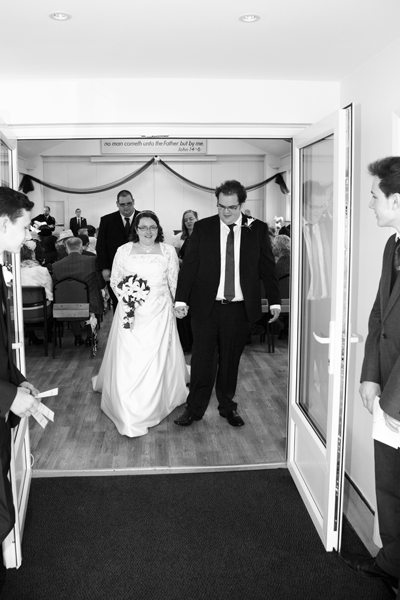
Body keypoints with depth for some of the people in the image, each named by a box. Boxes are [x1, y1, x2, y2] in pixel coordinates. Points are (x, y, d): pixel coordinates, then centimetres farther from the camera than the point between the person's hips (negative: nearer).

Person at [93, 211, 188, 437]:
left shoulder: (168, 251, 3)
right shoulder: (124, 251, 2)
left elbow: (175, 283, 7)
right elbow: (114, 281, 8)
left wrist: (177, 306, 3)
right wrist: (124, 294, -9)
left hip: (159, 314, 0)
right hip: (131, 313, 0)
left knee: (156, 360, 5)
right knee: (128, 361, -2)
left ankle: (152, 408, 24)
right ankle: (129, 416, 10)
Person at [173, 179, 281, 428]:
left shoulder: (258, 229, 1)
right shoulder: (203, 227, 1)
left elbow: (268, 268, 5)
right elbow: (189, 265, 0)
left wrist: (275, 302, 4)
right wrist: (181, 299, -6)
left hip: (240, 308, 0)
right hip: (206, 306, 0)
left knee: (231, 360, 12)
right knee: (202, 359, 5)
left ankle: (228, 406, 29)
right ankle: (194, 409, 18)